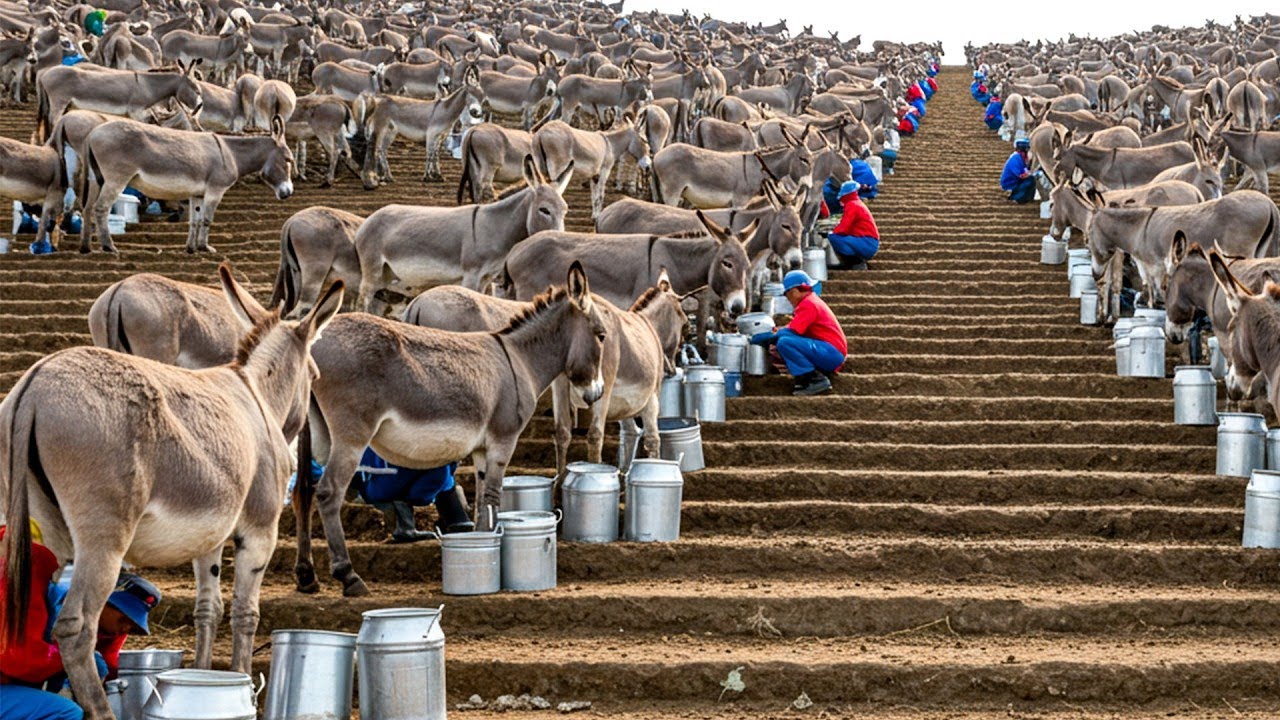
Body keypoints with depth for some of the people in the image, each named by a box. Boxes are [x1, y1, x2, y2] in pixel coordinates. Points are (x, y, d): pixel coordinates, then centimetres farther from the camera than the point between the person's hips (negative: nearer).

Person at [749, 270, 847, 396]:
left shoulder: (808, 304, -12)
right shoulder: (811, 301, 21)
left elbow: (791, 332, -19)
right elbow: (792, 328, 18)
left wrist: (766, 338, -11)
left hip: (832, 353, -11)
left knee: (784, 342, -25)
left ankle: (816, 380, -19)